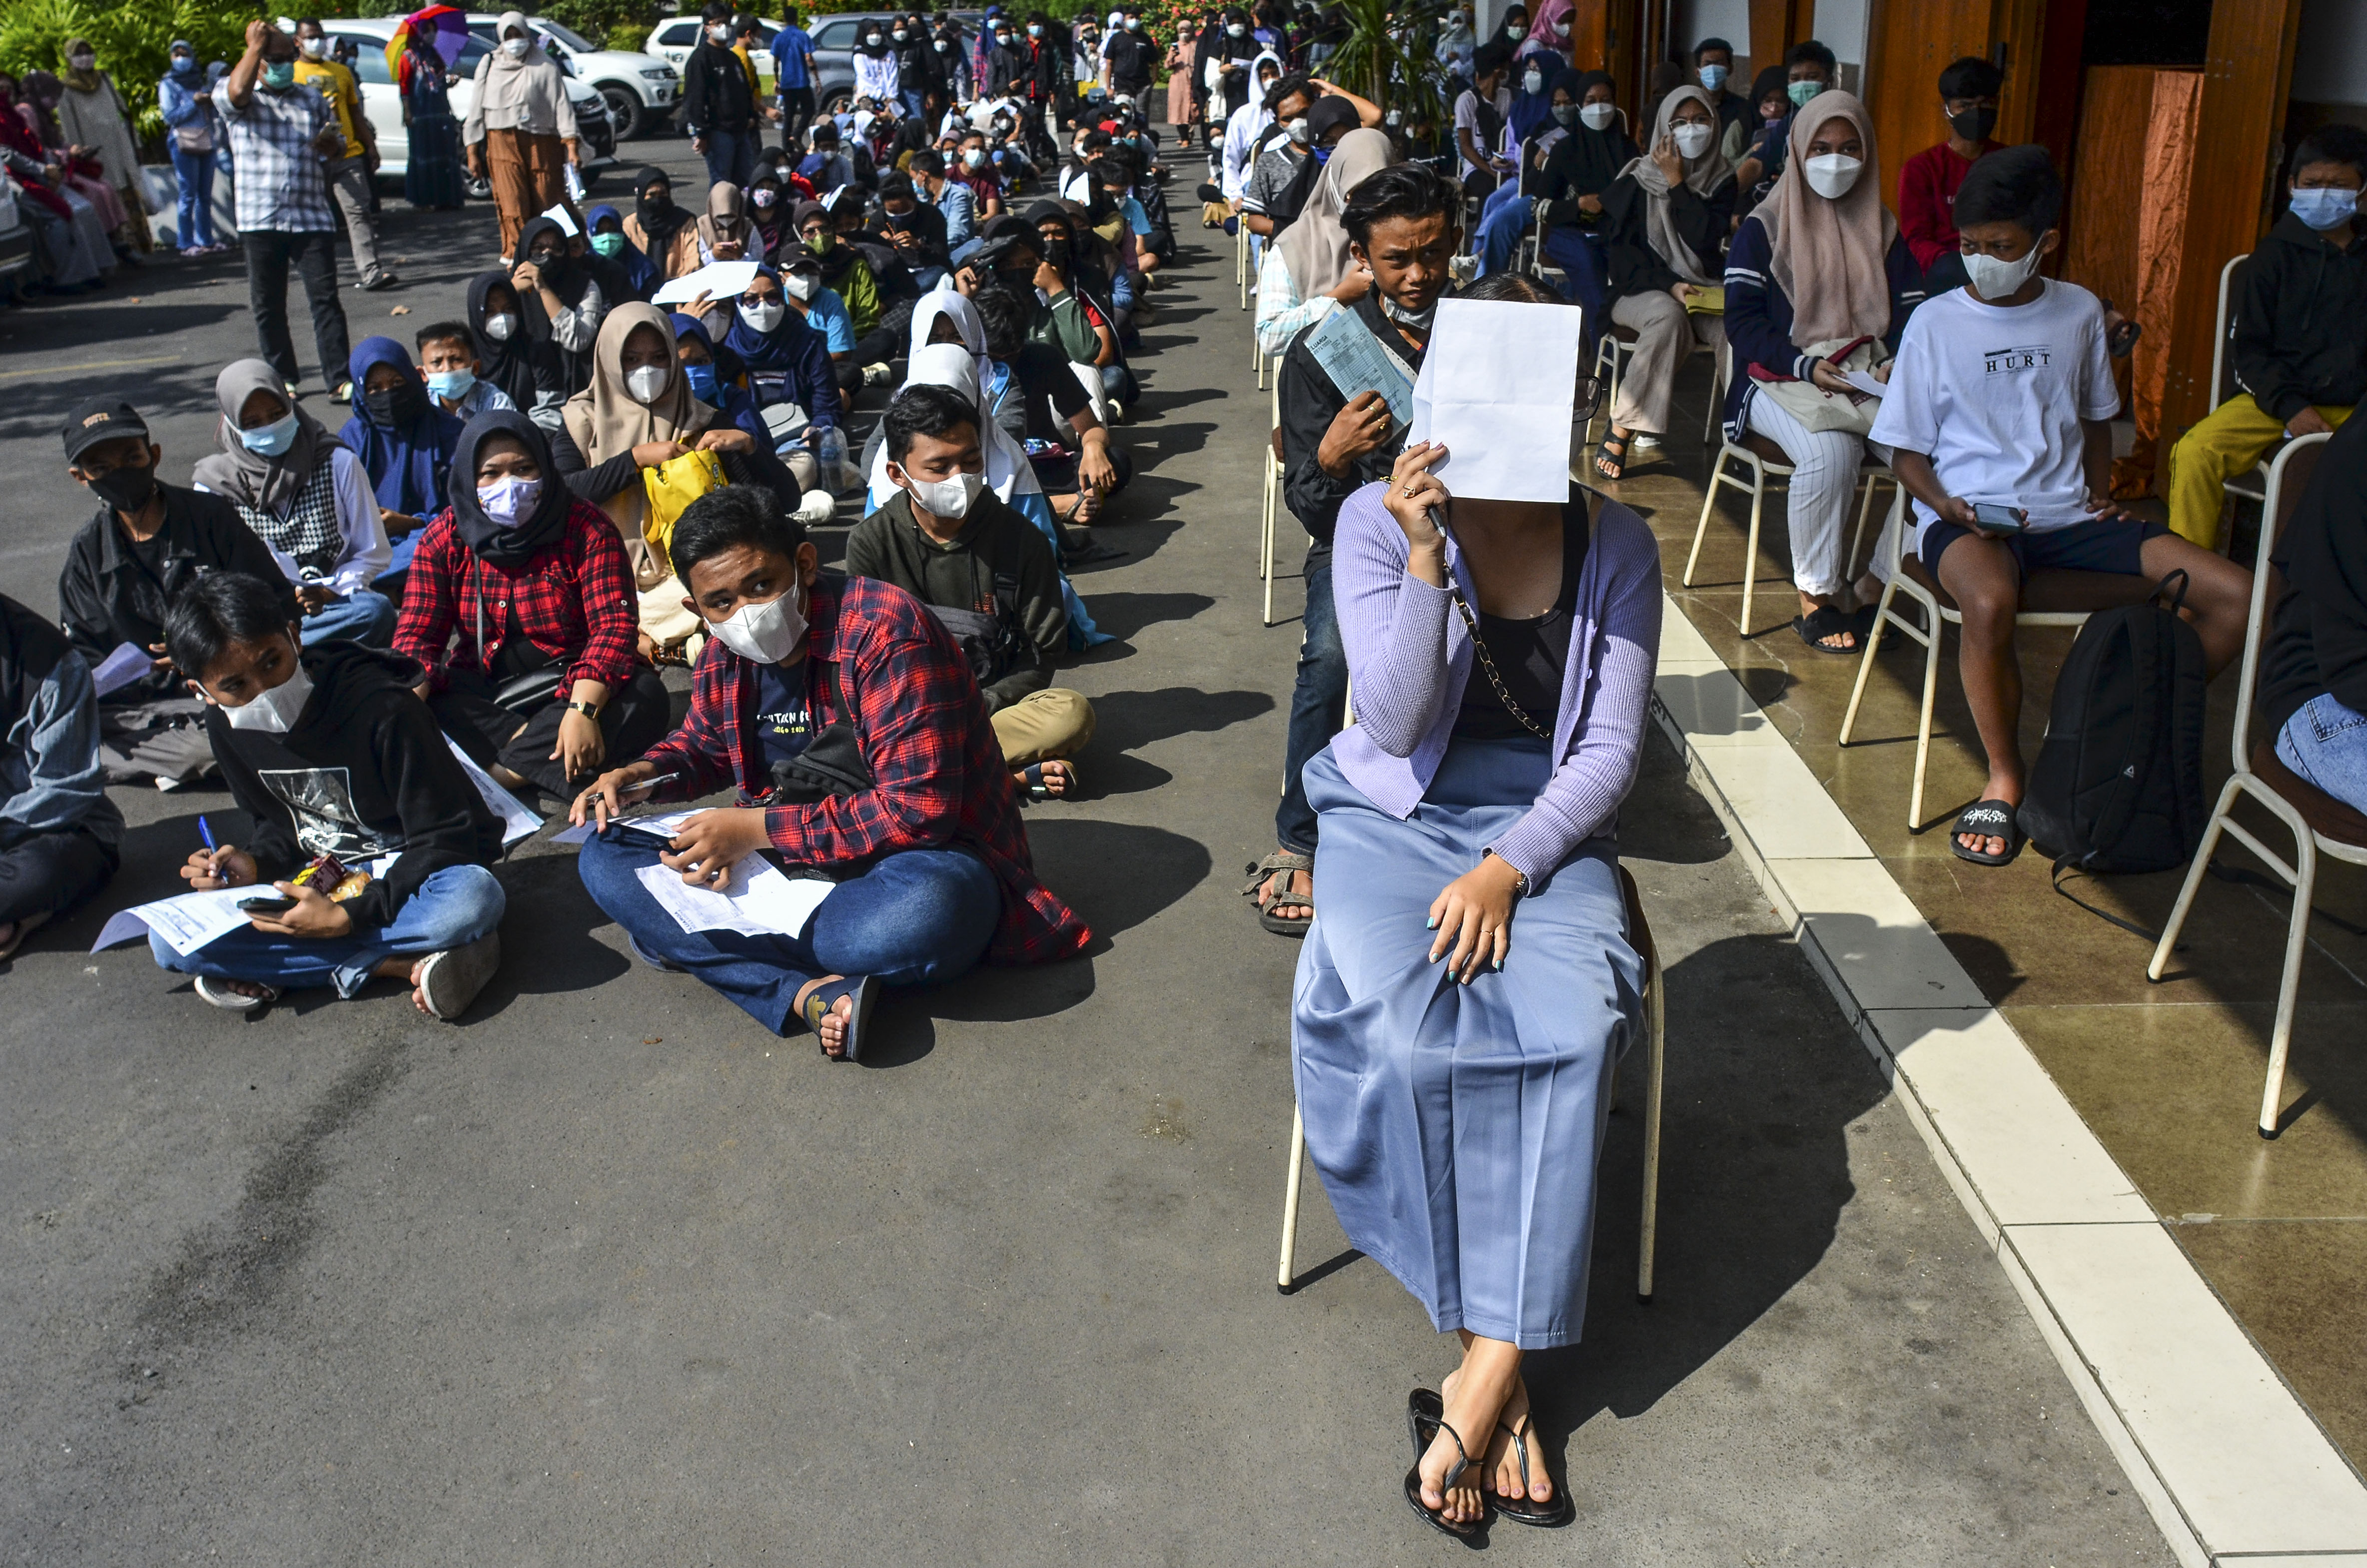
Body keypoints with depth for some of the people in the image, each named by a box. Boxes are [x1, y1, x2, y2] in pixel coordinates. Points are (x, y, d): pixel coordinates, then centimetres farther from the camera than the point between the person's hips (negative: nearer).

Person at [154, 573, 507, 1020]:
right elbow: (279, 827, 14)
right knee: (170, 940, -18)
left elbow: (445, 840, -19)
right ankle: (402, 964, -21)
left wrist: (349, 916, -26)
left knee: (475, 899, -40)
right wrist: (254, 865, -9)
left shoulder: (384, 709, -22)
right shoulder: (226, 727, -2)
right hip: (319, 885, 6)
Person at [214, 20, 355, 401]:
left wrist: (333, 144, 0)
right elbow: (237, 90, -19)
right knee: (268, 306, 4)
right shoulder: (234, 98, 5)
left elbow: (336, 147, 25)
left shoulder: (311, 100, 19)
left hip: (312, 216, 2)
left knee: (325, 299, -6)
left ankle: (340, 379, -8)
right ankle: (282, 380, 13)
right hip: (260, 219, -2)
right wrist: (256, 44, -8)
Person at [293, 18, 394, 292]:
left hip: (348, 155, 2)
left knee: (358, 211, -9)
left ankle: (370, 271, -17)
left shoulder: (341, 72, 17)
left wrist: (371, 146, 15)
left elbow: (355, 112, 21)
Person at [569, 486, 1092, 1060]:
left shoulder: (884, 630, -21)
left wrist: (757, 827, -23)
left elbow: (917, 812, -26)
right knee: (606, 857, -8)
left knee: (924, 914, -43)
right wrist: (638, 776, 0)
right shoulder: (724, 657, 2)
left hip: (921, 853, -7)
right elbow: (700, 746, 24)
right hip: (788, 854, 7)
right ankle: (808, 993, -25)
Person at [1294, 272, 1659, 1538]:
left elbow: (1611, 747, 0)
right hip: (1396, 817, -1)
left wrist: (1508, 867, -15)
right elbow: (1396, 722, -11)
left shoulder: (1614, 545, 1)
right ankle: (1505, 1381, -13)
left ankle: (1484, 1382, -20)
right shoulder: (1379, 520, -4)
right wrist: (1426, 557, -23)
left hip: (1549, 823, 1)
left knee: (1573, 1024, -29)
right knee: (1409, 1035, -29)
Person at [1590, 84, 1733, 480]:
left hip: (1699, 290, 2)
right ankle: (1620, 431, -34)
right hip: (1638, 290, -2)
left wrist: (1678, 184, -7)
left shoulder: (1722, 181, 9)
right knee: (1669, 315, -38)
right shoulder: (1637, 180, 2)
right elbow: (1619, 248, -5)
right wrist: (1668, 285, -18)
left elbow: (1705, 240, -6)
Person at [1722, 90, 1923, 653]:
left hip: (1872, 380, 4)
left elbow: (1912, 310, 9)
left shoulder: (1883, 229, 18)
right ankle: (1814, 596, -19)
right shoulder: (1763, 229, 6)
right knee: (1830, 451, -36)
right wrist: (1807, 366, -20)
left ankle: (1877, 588, -14)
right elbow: (1742, 318, -5)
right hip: (1782, 379, -3)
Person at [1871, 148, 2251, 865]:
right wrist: (1950, 508, -16)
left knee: (2238, 597, -14)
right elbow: (1907, 450, 3)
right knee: (1990, 603, -41)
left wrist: (2101, 496, 6)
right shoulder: (1935, 323, 0)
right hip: (1969, 515, -4)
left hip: (2066, 515, 4)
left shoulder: (2079, 313, 9)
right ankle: (2005, 777, -16)